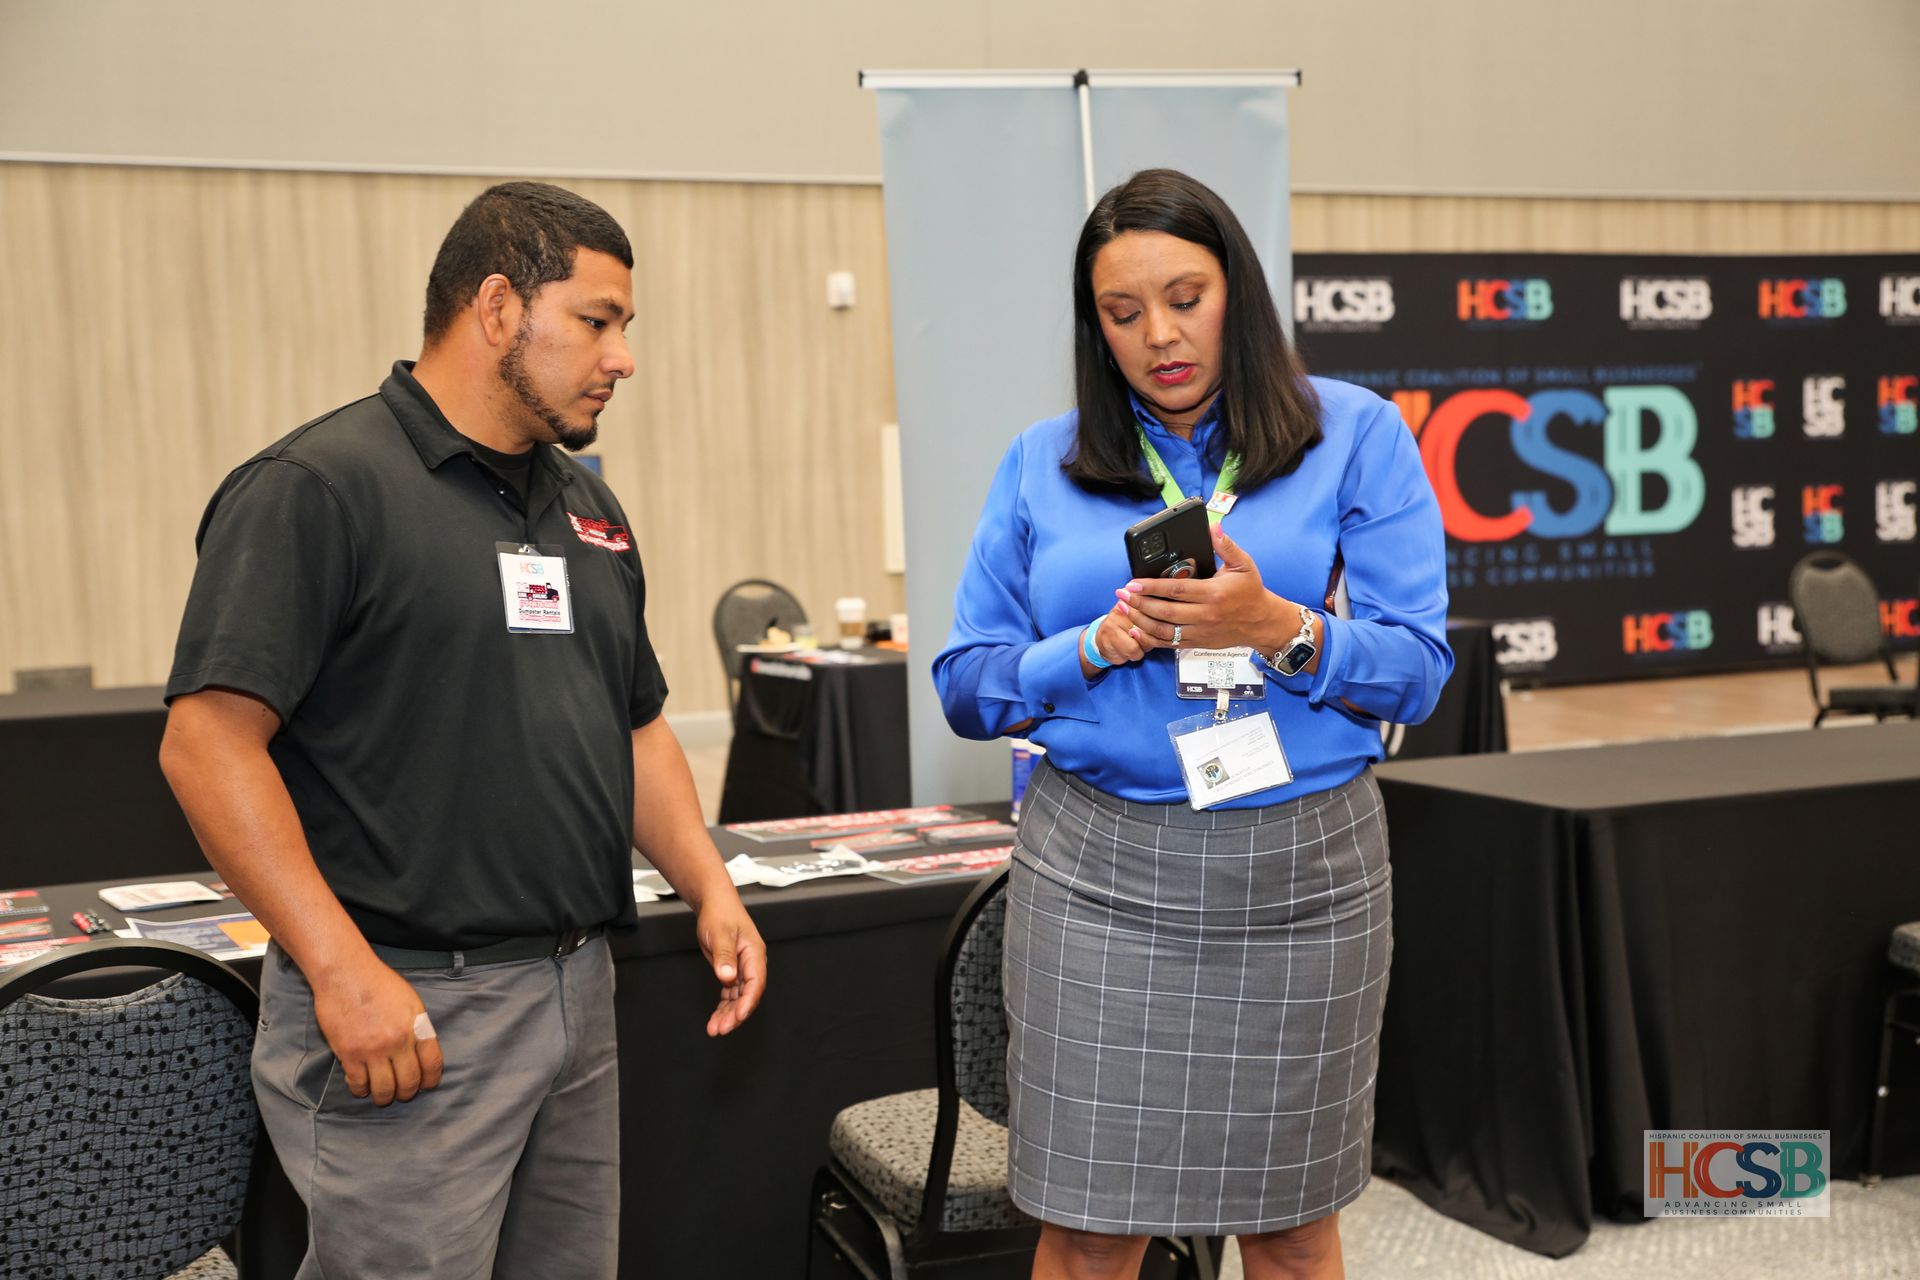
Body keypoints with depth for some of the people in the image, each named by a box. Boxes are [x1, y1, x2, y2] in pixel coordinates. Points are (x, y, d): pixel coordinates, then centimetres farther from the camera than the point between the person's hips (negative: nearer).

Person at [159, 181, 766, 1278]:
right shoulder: (317, 487, -11)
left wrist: (710, 887, 5)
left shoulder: (587, 506, 14)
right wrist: (342, 968, -22)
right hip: (407, 1007, -8)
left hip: (578, 994, 8)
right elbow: (209, 738, -17)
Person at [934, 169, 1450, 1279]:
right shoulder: (1043, 464, 8)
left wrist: (1279, 627, -20)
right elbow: (966, 686, 7)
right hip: (1100, 865, 1)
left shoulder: (1356, 435, 3)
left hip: (1302, 864, 0)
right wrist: (1097, 647, -10)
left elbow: (1417, 675, -3)